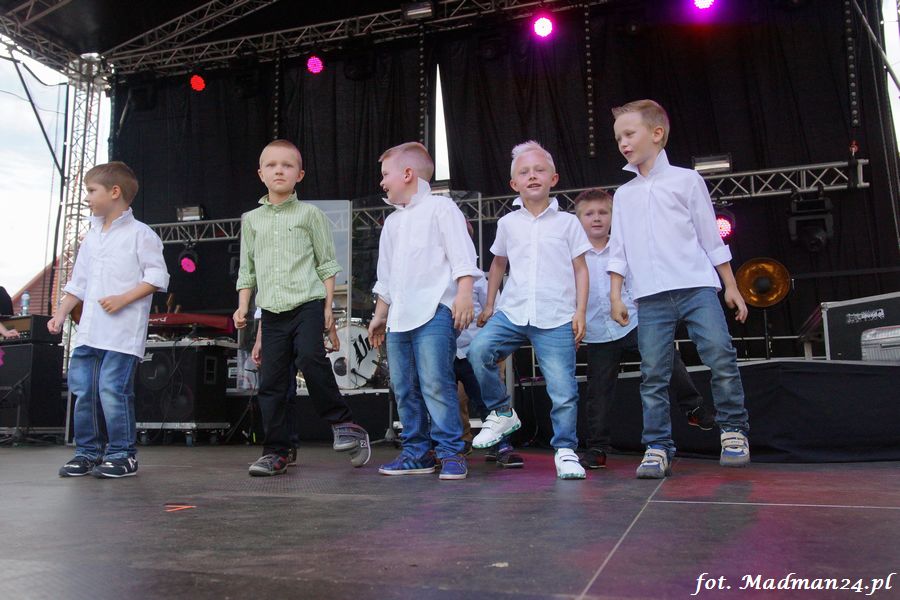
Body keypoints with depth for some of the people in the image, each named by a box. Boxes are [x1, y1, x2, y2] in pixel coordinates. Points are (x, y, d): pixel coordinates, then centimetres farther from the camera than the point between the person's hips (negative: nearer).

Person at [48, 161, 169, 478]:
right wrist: (61, 313, 15)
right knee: (83, 389, 8)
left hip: (123, 331, -8)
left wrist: (123, 299, -16)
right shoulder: (91, 237, 19)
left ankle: (122, 455, 2)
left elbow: (157, 276, -8)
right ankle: (87, 452, 19)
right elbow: (78, 282, 23)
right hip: (88, 331, 8)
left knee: (113, 389, -10)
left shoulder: (139, 234, -3)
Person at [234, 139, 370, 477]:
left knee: (310, 358, -26)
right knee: (272, 382, 2)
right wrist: (242, 307, 10)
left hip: (307, 303, -4)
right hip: (271, 311, 4)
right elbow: (247, 270, 20)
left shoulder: (310, 214, 6)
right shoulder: (251, 220, 16)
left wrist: (328, 306, -1)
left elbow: (327, 263, 5)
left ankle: (343, 423, -10)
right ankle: (276, 451, 11)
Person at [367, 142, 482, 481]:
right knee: (404, 388, 7)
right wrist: (380, 314, 27)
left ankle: (451, 452, -5)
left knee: (436, 382, -14)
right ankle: (416, 452, 16)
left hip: (434, 311, -8)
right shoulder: (392, 222, 25)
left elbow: (462, 256, -7)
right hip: (399, 316, 8)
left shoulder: (440, 208, 2)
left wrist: (464, 294, -18)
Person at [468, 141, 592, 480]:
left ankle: (565, 450, 15)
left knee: (563, 389, -5)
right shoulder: (508, 223, 12)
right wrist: (489, 306, 18)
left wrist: (580, 312, 0)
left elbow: (580, 269, 8)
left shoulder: (567, 222, 6)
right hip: (512, 312, 2)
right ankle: (502, 412, 1)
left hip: (557, 320, -2)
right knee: (478, 350, -21)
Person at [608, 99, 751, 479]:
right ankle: (657, 448, 5)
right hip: (651, 297, 3)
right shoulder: (624, 194, 18)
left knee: (721, 357, -13)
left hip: (697, 287, -2)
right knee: (653, 375, -2)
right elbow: (618, 249, 16)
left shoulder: (686, 179, 9)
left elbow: (710, 236, 9)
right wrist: (615, 295, 6)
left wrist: (731, 286, 8)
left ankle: (734, 431, 6)